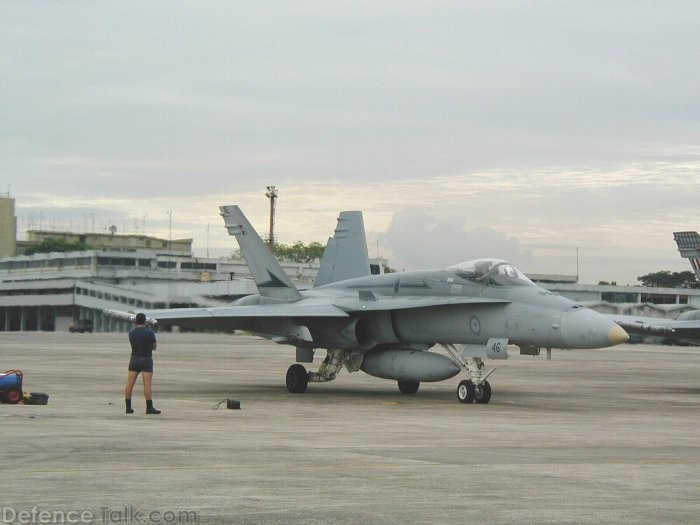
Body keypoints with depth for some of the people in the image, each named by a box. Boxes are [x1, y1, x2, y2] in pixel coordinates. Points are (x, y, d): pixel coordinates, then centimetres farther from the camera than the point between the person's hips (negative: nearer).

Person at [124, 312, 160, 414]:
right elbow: (154, 347, 1)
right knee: (147, 384, -5)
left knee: (130, 384, 5)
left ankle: (128, 407, 5)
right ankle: (149, 407, -8)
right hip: (146, 360, -4)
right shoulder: (150, 333, -11)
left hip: (134, 359, 4)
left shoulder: (131, 333, -1)